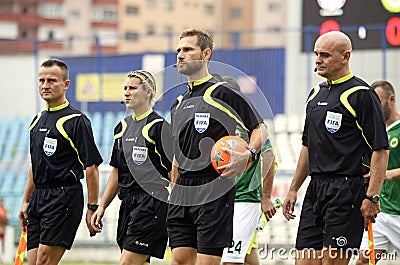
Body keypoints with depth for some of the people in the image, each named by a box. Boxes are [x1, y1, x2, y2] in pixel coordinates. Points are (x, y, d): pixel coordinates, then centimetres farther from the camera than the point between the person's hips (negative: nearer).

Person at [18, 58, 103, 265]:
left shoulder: (77, 121, -8)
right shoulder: (38, 120, 16)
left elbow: (91, 167, -11)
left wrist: (92, 208, -14)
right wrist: (26, 201, 21)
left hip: (64, 199, -8)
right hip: (38, 199, 8)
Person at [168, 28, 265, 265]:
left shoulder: (223, 92, -4)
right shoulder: (179, 103, 19)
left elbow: (259, 129, -2)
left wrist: (247, 155, -20)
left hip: (214, 191, -7)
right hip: (182, 193, 7)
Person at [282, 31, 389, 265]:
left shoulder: (361, 94, -8)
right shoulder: (317, 93, 16)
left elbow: (380, 149, -13)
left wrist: (372, 197, -20)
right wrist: (294, 189, 21)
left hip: (347, 191, -8)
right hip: (315, 190, 8)